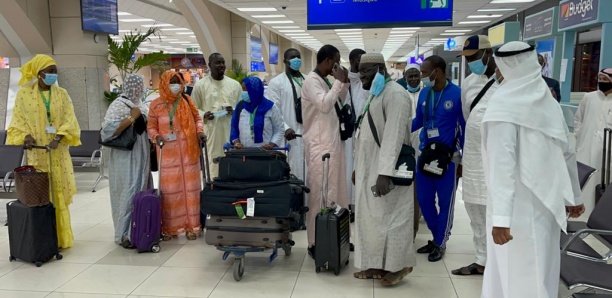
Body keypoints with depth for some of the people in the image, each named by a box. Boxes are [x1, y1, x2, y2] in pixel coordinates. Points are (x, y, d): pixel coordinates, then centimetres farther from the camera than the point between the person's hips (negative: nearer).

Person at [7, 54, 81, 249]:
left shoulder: (62, 94, 7)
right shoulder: (23, 93, 2)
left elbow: (69, 120, 0)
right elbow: (18, 121, 3)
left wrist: (58, 137, -17)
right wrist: (26, 136, -17)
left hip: (58, 152, 2)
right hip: (35, 153, -1)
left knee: (58, 194, 5)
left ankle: (61, 238, 13)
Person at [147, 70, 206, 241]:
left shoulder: (187, 101, 3)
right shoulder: (156, 105, 0)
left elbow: (197, 118, 13)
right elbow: (151, 126, 5)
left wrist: (200, 131, -5)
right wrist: (156, 137, -14)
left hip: (188, 152, 1)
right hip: (168, 153, -1)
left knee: (190, 187, 5)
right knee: (169, 189, 2)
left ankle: (191, 226, 15)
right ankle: (169, 227, 13)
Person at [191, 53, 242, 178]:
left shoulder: (235, 84, 9)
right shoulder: (200, 85, 3)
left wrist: (234, 111, -7)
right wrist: (203, 115, -13)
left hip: (231, 131, 2)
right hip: (210, 131, -2)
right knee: (212, 164, -3)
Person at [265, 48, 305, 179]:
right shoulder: (276, 82, -1)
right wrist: (285, 128, -20)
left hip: (309, 133, 5)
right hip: (290, 136, -4)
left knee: (308, 171, 6)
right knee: (292, 171, -3)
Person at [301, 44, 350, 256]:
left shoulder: (325, 81, 15)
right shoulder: (311, 80, -12)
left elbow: (340, 101, 23)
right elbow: (324, 104, -24)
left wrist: (344, 82, 9)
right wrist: (338, 81, -15)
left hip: (331, 142, 9)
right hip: (320, 145, -9)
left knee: (332, 192, 12)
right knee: (320, 194, -6)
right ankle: (316, 242, 2)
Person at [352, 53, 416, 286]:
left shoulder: (394, 93, -14)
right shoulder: (375, 95, 17)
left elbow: (394, 135, -23)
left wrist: (385, 173, -28)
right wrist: (358, 168, 19)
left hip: (385, 172, -9)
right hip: (370, 170, 9)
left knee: (388, 218, -1)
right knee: (370, 218, 12)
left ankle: (396, 266, 14)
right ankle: (375, 264, 23)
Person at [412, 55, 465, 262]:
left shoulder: (457, 94, -12)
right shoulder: (424, 94, 4)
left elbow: (464, 126, -8)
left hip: (448, 156, -5)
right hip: (426, 154, 5)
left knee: (445, 201, 7)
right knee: (424, 199, 10)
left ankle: (440, 243, 23)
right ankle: (437, 237, 30)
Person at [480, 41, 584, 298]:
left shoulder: (504, 103, -14)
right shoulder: (548, 101, 7)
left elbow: (503, 160, -23)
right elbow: (567, 154, 12)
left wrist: (501, 216, -26)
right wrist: (573, 197, 23)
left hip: (518, 205, -7)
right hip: (546, 202, 7)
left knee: (516, 276, 4)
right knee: (540, 271, 18)